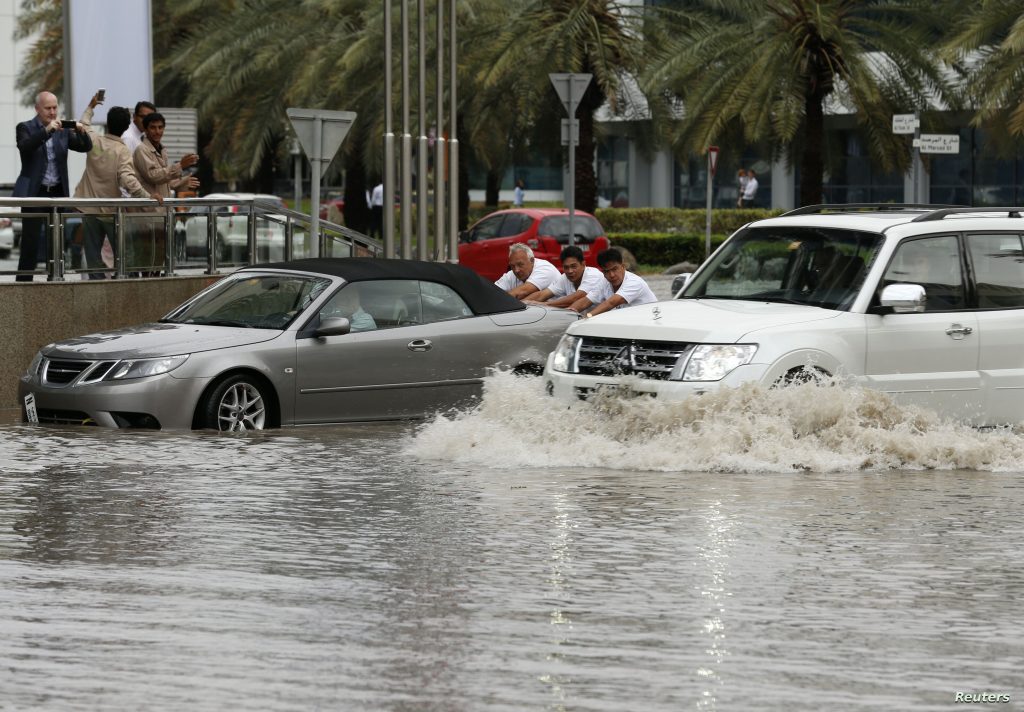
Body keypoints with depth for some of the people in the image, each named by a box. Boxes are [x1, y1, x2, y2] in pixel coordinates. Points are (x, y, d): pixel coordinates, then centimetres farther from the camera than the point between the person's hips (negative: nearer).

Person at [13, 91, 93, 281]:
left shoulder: (63, 130, 11)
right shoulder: (25, 128, -1)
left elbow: (85, 147, 3)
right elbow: (25, 146, -21)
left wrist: (81, 132, -18)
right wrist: (47, 131, -33)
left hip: (58, 193, 4)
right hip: (34, 193, -4)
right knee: (31, 241, -5)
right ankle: (24, 281, -2)